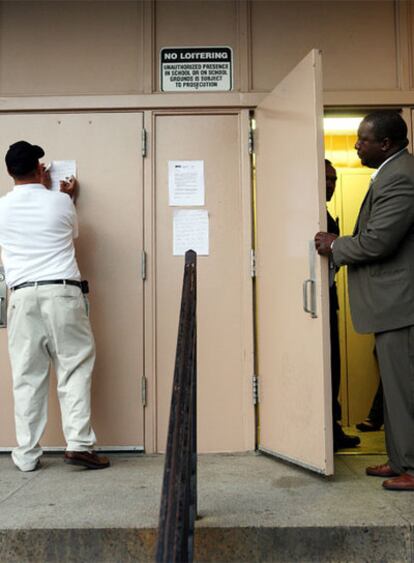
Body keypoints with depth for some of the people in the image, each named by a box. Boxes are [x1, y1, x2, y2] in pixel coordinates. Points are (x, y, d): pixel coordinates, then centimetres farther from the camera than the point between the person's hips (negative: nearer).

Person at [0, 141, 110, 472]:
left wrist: (42, 190, 42)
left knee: (27, 376, 6)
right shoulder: (60, 202, 2)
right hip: (62, 294, -2)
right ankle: (78, 444, -2)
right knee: (75, 368, 4)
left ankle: (27, 455, 11)